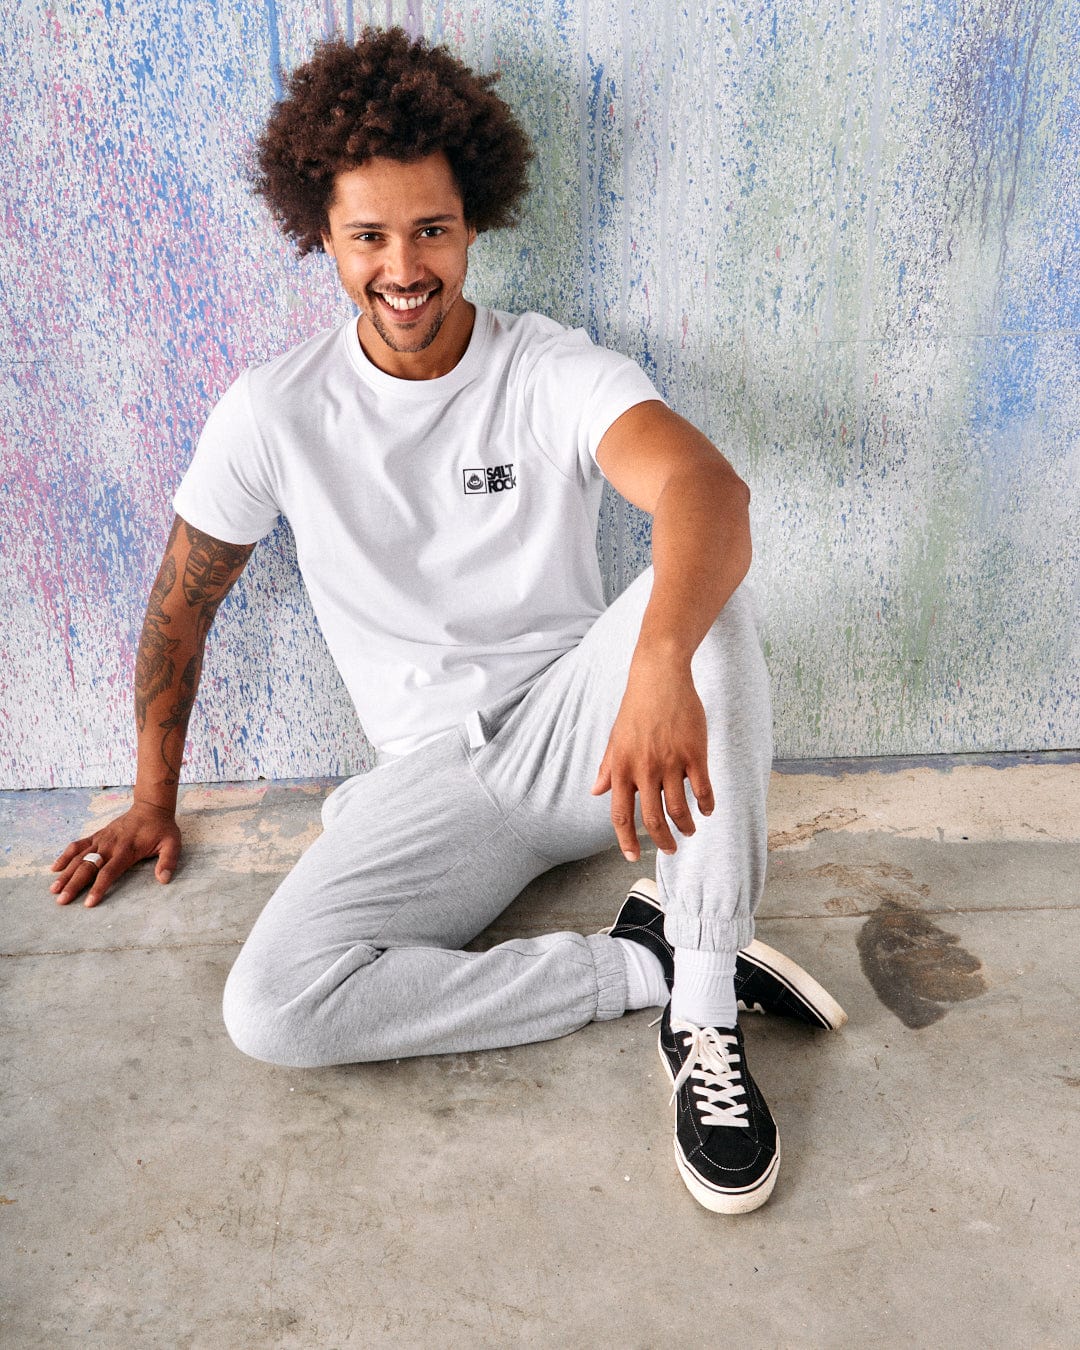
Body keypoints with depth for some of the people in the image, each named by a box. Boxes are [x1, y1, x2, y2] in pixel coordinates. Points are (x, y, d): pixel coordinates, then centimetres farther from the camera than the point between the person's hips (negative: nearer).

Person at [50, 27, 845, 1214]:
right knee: (269, 1008, -22)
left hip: (576, 727, -1)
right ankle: (655, 960, -14)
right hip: (436, 772, 2)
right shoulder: (274, 414, -4)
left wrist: (661, 664, -52)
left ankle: (705, 1007, -27)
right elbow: (181, 604, 9)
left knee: (699, 594, -33)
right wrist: (153, 798, 14)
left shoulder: (555, 374, -9)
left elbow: (705, 487, -31)